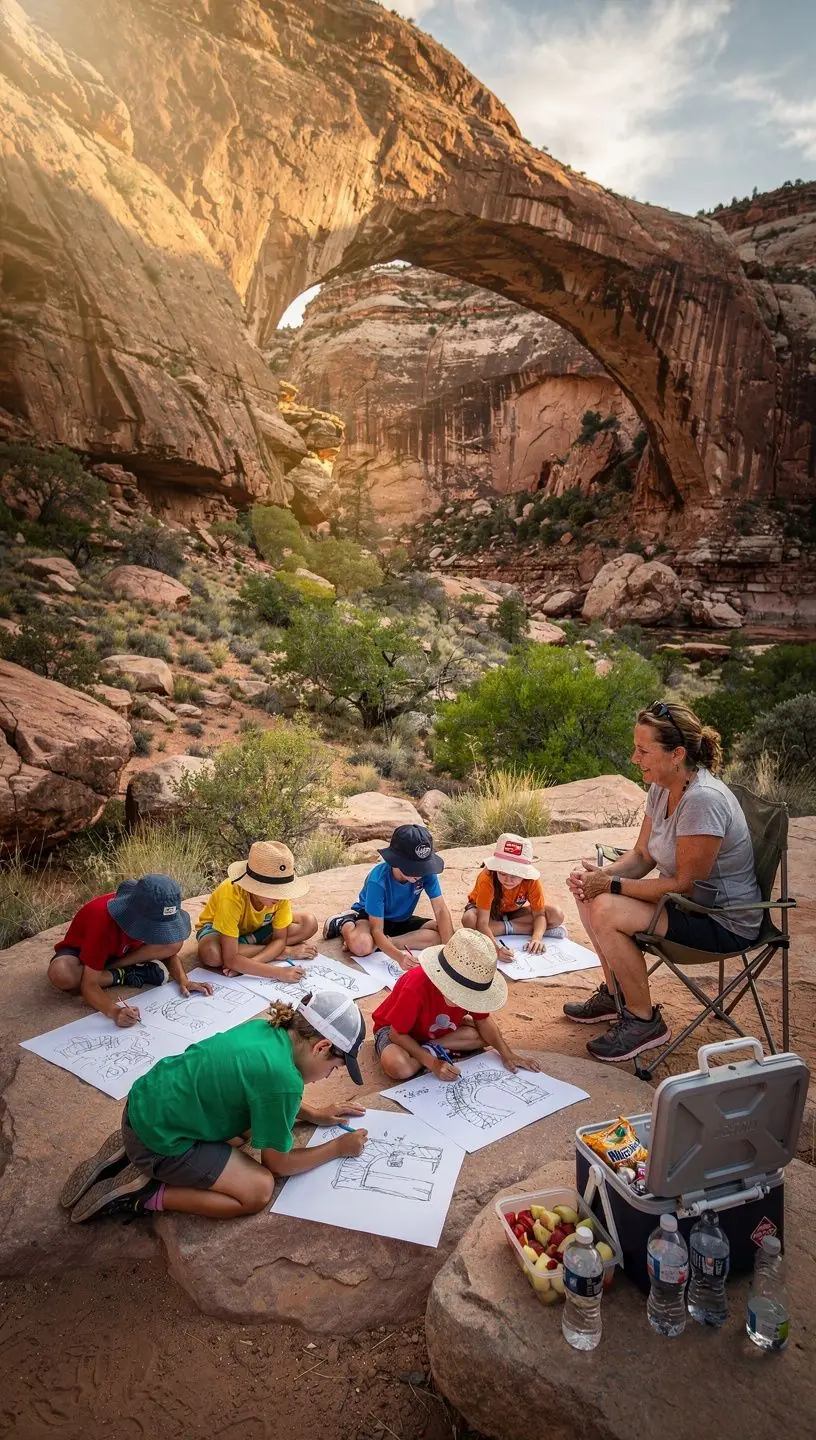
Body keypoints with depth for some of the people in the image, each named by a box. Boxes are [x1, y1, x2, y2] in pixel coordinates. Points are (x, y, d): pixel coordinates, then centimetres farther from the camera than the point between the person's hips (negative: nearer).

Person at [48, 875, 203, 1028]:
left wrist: (184, 981, -25)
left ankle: (111, 968, -11)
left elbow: (170, 949, -7)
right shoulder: (104, 921, -39)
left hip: (120, 952, 3)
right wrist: (114, 1011, -53)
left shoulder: (154, 915, -24)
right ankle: (123, 975, -15)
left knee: (175, 942, -23)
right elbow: (89, 985, -36)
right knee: (61, 974, -40)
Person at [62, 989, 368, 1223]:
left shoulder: (266, 1027, -2)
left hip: (145, 1101, 9)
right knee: (259, 1191, -8)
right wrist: (337, 1148, 4)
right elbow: (277, 1162, -7)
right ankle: (142, 1196, -3)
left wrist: (314, 1114, 18)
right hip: (157, 1138, -9)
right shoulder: (284, 1080, -25)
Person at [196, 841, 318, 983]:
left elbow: (280, 938, -18)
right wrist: (279, 972, -46)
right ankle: (283, 952, -21)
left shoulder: (279, 891, -28)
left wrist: (250, 961, -35)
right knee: (210, 953, -39)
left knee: (309, 923, -18)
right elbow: (230, 960, -41)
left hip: (256, 927, 3)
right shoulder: (231, 897, -40)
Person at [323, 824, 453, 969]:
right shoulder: (378, 880, -33)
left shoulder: (427, 872, -24)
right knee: (361, 946, -39)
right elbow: (377, 930, -33)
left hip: (401, 920, 5)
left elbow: (441, 910, -20)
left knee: (441, 934, -21)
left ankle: (379, 944, -17)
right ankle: (345, 924, -2)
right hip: (368, 916, -5)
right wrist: (399, 956, -51)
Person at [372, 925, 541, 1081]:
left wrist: (507, 1054, -18)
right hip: (394, 1029, -6)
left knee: (485, 1035, -12)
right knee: (400, 1068, -38)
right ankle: (432, 1053, -10)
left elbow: (483, 1020, -6)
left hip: (438, 1030, 6)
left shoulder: (470, 984, -21)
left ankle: (430, 1047, -10)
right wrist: (432, 1063, -35)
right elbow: (397, 1033, -29)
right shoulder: (417, 987, -39)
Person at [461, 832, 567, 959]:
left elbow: (539, 914, -20)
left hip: (512, 912, 1)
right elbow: (483, 923, -40)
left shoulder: (531, 879, -28)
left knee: (557, 915, -21)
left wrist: (537, 938, -41)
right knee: (469, 920, -40)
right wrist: (496, 948, -57)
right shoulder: (487, 879, -37)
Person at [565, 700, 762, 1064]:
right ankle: (615, 994, 21)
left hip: (725, 922, -10)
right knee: (588, 893, 6)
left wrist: (612, 885, -21)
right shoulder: (662, 789, -1)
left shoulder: (703, 800, -30)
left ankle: (645, 1022, -6)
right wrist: (600, 875, -13)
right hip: (688, 901, 10)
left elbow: (685, 884, -26)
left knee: (606, 911, -25)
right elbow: (642, 855, 6)